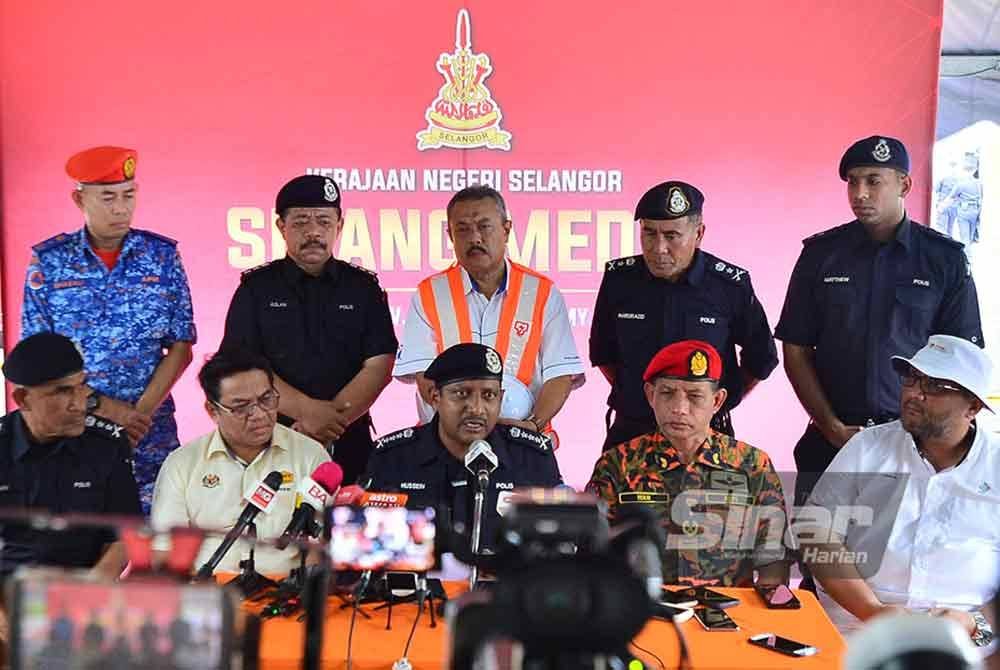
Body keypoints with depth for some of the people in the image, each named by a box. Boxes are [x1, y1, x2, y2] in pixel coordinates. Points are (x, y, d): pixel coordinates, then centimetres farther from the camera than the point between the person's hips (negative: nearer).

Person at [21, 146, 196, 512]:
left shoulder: (162, 255, 2)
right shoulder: (48, 260, 1)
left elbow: (180, 348, 1)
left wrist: (140, 412, -11)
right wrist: (100, 406, -11)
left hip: (151, 434, 0)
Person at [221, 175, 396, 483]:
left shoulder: (363, 286, 6)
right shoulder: (256, 287, 4)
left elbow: (378, 367, -2)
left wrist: (327, 422, -14)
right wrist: (309, 410, -17)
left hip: (349, 442, 1)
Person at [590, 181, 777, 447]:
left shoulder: (731, 284, -9)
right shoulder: (618, 278, -5)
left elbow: (760, 359, 5)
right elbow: (602, 352, 12)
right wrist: (630, 397, 11)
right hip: (629, 431, 2)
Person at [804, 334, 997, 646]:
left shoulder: (995, 465, 8)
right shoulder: (868, 446, 10)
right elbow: (819, 537, 2)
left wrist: (976, 622, -12)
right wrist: (873, 610, -10)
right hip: (855, 624, 0)